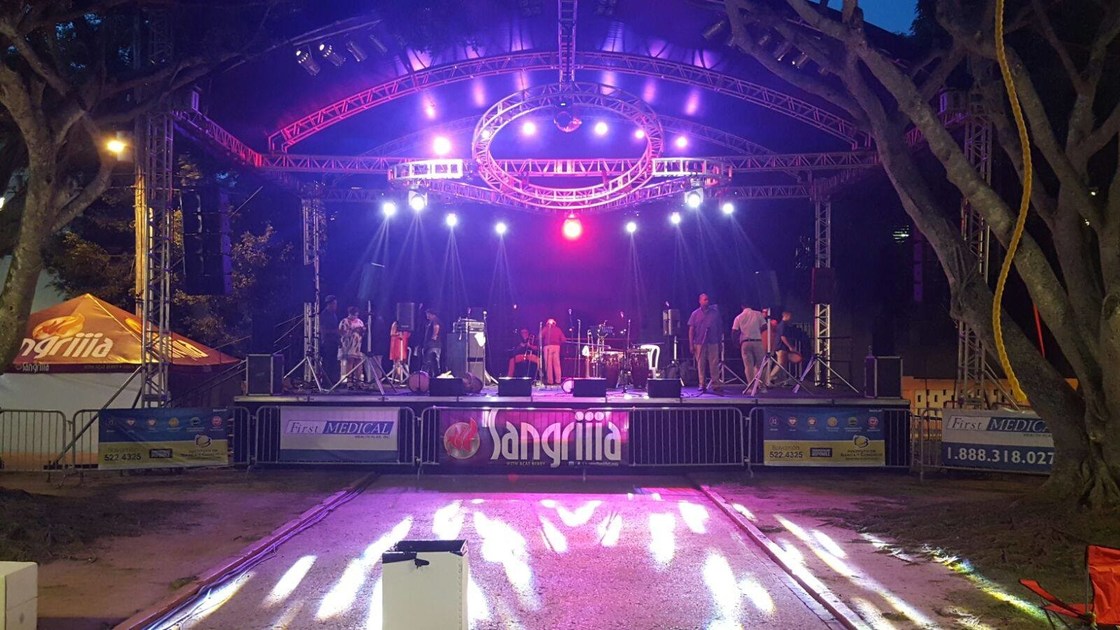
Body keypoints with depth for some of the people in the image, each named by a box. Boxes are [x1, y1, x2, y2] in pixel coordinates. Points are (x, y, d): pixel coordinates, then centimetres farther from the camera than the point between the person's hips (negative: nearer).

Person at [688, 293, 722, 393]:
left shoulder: (715, 312, 8)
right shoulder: (695, 314, 6)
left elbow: (719, 327, 10)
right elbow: (691, 330, 5)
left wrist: (720, 341, 6)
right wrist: (691, 344, -1)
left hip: (713, 342, 0)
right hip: (699, 343, 0)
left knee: (714, 364, -3)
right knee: (701, 364, 2)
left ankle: (716, 384, 0)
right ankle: (702, 385, 8)